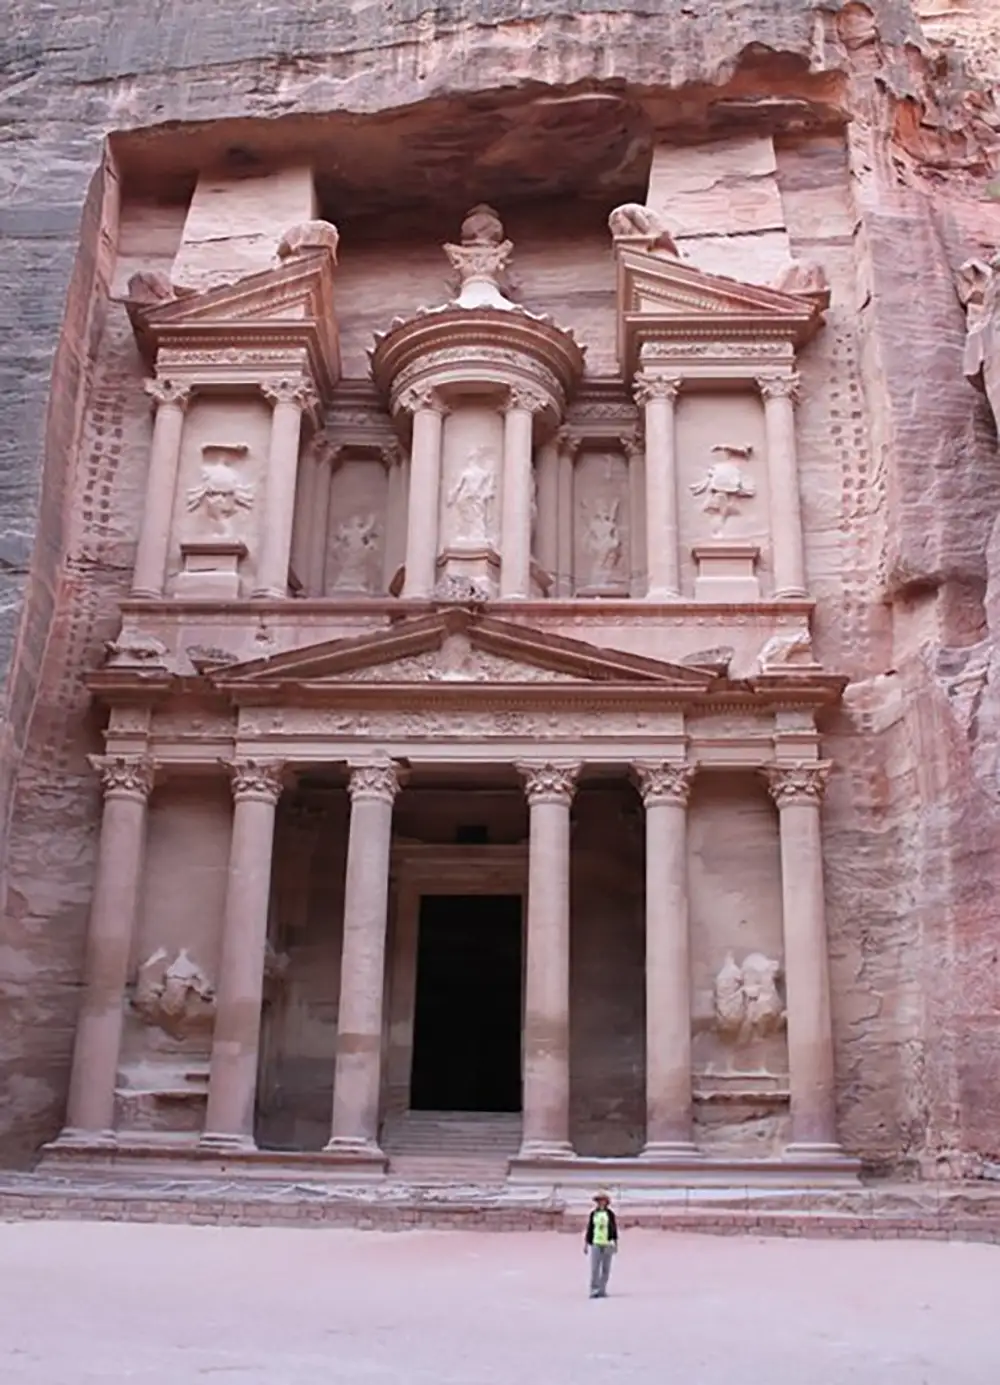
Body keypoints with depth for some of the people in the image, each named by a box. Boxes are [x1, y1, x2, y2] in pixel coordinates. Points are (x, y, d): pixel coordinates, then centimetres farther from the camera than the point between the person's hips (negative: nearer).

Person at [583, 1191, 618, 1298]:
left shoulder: (611, 1214, 5)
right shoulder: (593, 1214, 7)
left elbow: (615, 1230, 7)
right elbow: (589, 1229, 9)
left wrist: (616, 1244, 5)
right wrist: (586, 1244, 7)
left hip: (608, 1245, 0)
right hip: (595, 1244, 0)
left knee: (605, 1269, 3)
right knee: (594, 1269, -8)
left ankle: (602, 1290, 10)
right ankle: (594, 1290, -6)